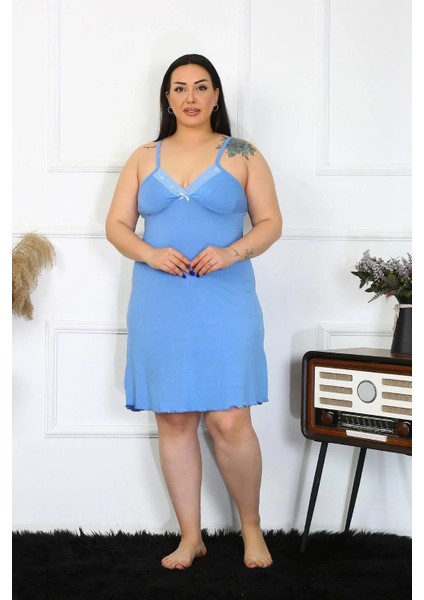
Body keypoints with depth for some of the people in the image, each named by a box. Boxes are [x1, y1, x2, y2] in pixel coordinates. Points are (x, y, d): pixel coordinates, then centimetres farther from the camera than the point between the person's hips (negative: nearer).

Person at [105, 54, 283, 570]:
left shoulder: (242, 156, 6)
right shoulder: (144, 158, 12)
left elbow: (270, 223, 4)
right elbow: (117, 225, 10)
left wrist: (231, 252, -15)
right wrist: (150, 253, -10)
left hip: (225, 301, -2)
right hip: (160, 304, 3)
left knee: (229, 421, -8)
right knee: (173, 420, 5)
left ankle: (251, 526, 16)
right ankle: (190, 536, 18)